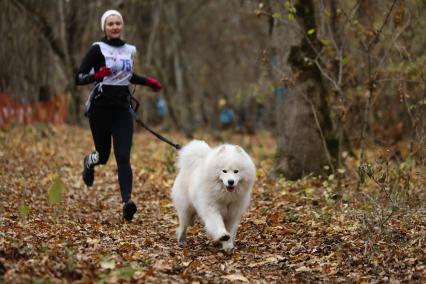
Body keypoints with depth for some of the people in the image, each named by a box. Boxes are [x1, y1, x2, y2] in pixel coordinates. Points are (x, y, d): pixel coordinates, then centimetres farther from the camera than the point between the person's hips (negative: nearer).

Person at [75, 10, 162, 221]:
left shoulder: (129, 50, 10)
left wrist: (147, 82, 18)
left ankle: (127, 201, -20)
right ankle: (89, 163, 46)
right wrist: (97, 75, -29)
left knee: (123, 157, -10)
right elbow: (79, 78, -11)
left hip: (122, 108, 3)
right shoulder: (98, 49, -7)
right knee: (103, 155, 9)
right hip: (101, 106, -3)